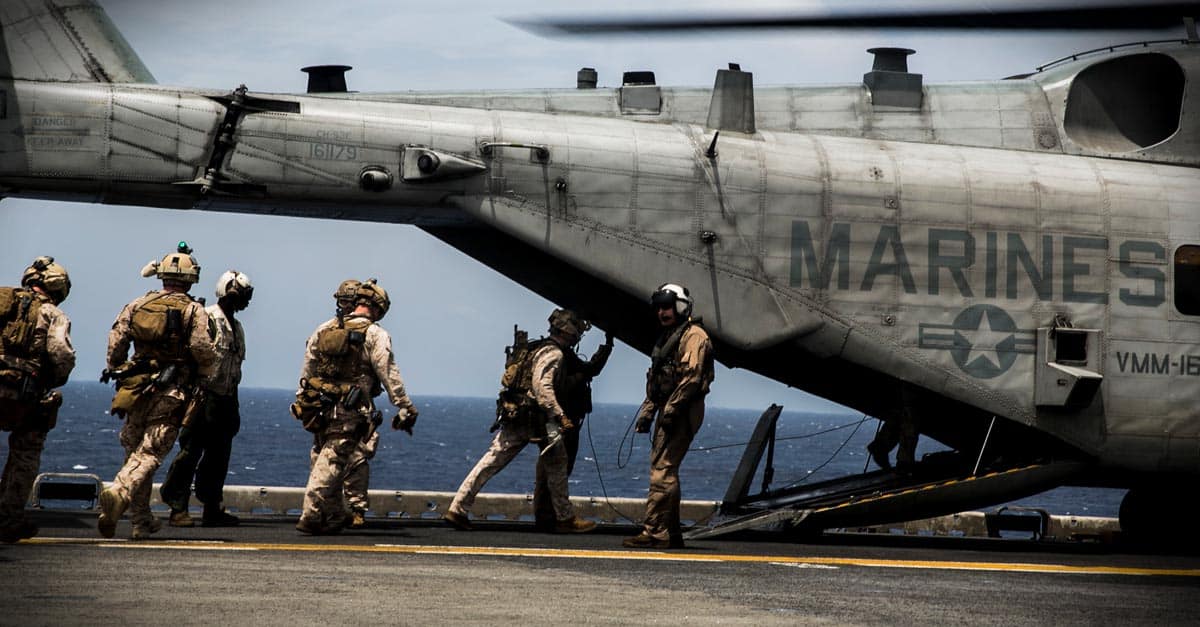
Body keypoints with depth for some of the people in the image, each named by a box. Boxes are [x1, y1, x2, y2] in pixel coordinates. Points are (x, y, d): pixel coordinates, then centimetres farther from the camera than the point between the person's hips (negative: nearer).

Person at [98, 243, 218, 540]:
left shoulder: (137, 305, 6)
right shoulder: (194, 311, -4)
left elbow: (116, 340, 2)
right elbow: (202, 348, -14)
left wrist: (115, 371, 16)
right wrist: (208, 374, 5)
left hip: (136, 389, 4)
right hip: (172, 393, -4)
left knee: (134, 450, 15)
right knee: (149, 454, -7)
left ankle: (142, 521, 19)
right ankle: (119, 493, -34)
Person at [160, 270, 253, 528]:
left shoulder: (235, 326, 19)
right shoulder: (207, 319, -9)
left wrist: (233, 406, 22)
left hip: (225, 399, 9)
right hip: (205, 397, -9)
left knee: (219, 456, 10)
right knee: (191, 452, -9)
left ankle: (213, 508, 16)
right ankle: (178, 509, -7)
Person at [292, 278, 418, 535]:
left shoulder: (324, 330, 10)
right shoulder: (375, 335, -7)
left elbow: (306, 371, 16)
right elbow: (390, 376, -9)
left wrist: (301, 400, 25)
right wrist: (405, 408, -5)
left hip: (320, 409, 5)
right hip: (350, 414, -5)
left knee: (323, 460, 15)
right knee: (332, 464, -6)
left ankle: (334, 517, 21)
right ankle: (310, 517, -11)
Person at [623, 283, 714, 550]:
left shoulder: (693, 336, -9)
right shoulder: (667, 336, 22)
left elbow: (691, 378, -19)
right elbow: (655, 380, 24)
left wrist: (670, 410, -22)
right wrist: (647, 411, 16)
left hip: (682, 413, -10)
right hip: (670, 413, 10)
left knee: (662, 470, -15)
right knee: (665, 470, 11)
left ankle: (654, 532, -19)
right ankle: (671, 532, 15)